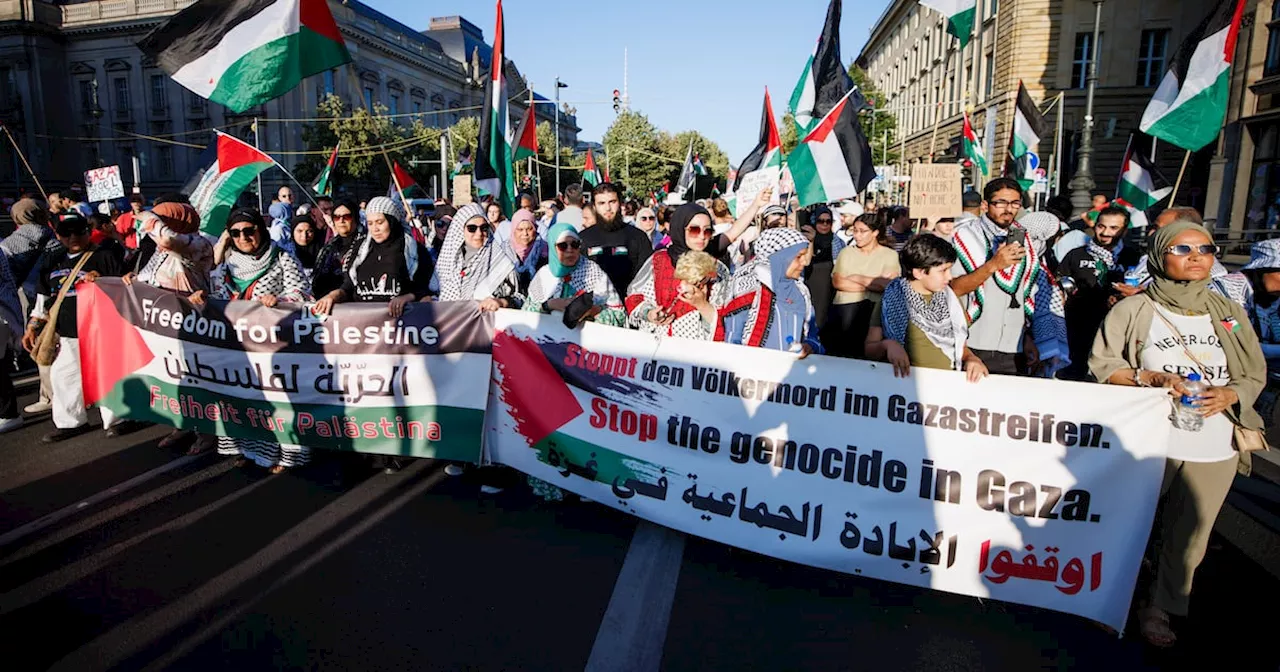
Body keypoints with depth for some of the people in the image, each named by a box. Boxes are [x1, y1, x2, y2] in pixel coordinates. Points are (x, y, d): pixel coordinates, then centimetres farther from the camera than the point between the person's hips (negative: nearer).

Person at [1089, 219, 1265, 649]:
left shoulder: (1229, 314, 8)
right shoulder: (1134, 310, -4)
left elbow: (1256, 374, 12)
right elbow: (1101, 364, -4)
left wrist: (1230, 394, -9)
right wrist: (1152, 378, -18)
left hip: (1214, 451, 4)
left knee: (1188, 537, 10)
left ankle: (1160, 610, 29)